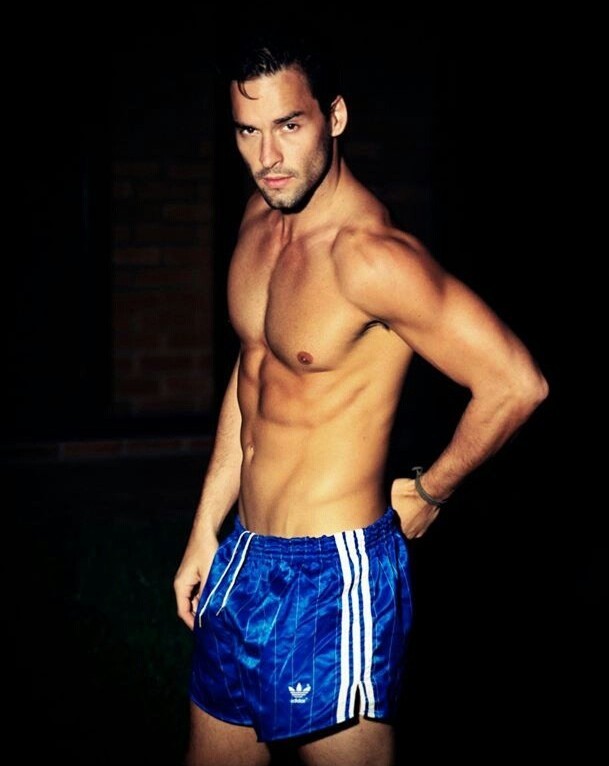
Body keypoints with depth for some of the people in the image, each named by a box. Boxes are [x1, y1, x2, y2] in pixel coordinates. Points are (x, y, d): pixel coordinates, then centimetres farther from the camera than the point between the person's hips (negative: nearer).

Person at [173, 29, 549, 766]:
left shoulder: (370, 256, -23)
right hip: (243, 557, 8)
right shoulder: (260, 217, 4)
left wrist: (428, 493, -9)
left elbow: (515, 383, -25)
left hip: (332, 572, -8)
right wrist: (204, 533, 16)